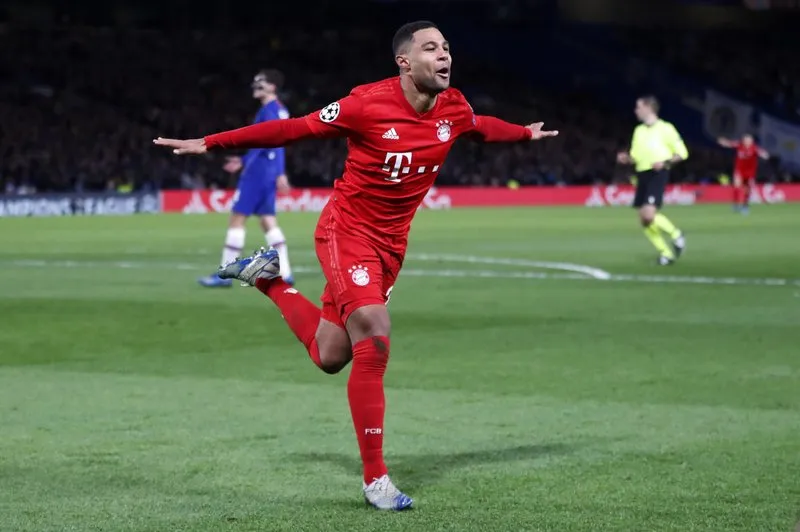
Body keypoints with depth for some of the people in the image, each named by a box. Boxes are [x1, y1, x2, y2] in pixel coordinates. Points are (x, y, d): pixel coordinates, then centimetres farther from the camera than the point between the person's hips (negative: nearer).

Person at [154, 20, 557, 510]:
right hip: (347, 231, -6)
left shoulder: (454, 109, -3)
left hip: (391, 243, 6)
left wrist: (526, 133, 37)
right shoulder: (369, 104, -20)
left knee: (329, 356, 9)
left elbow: (482, 127, 21)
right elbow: (294, 129, -14)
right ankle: (375, 479, -10)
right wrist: (210, 143, -13)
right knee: (373, 335, -21)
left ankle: (268, 279, 36)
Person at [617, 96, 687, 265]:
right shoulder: (639, 130, 16)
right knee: (644, 221, 1)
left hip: (658, 174, -7)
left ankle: (676, 235, 3)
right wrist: (626, 158, 0)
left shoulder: (665, 128, -3)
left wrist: (665, 162, -16)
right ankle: (666, 252, 12)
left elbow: (682, 153, -2)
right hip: (642, 175, 7)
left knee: (649, 215, -21)